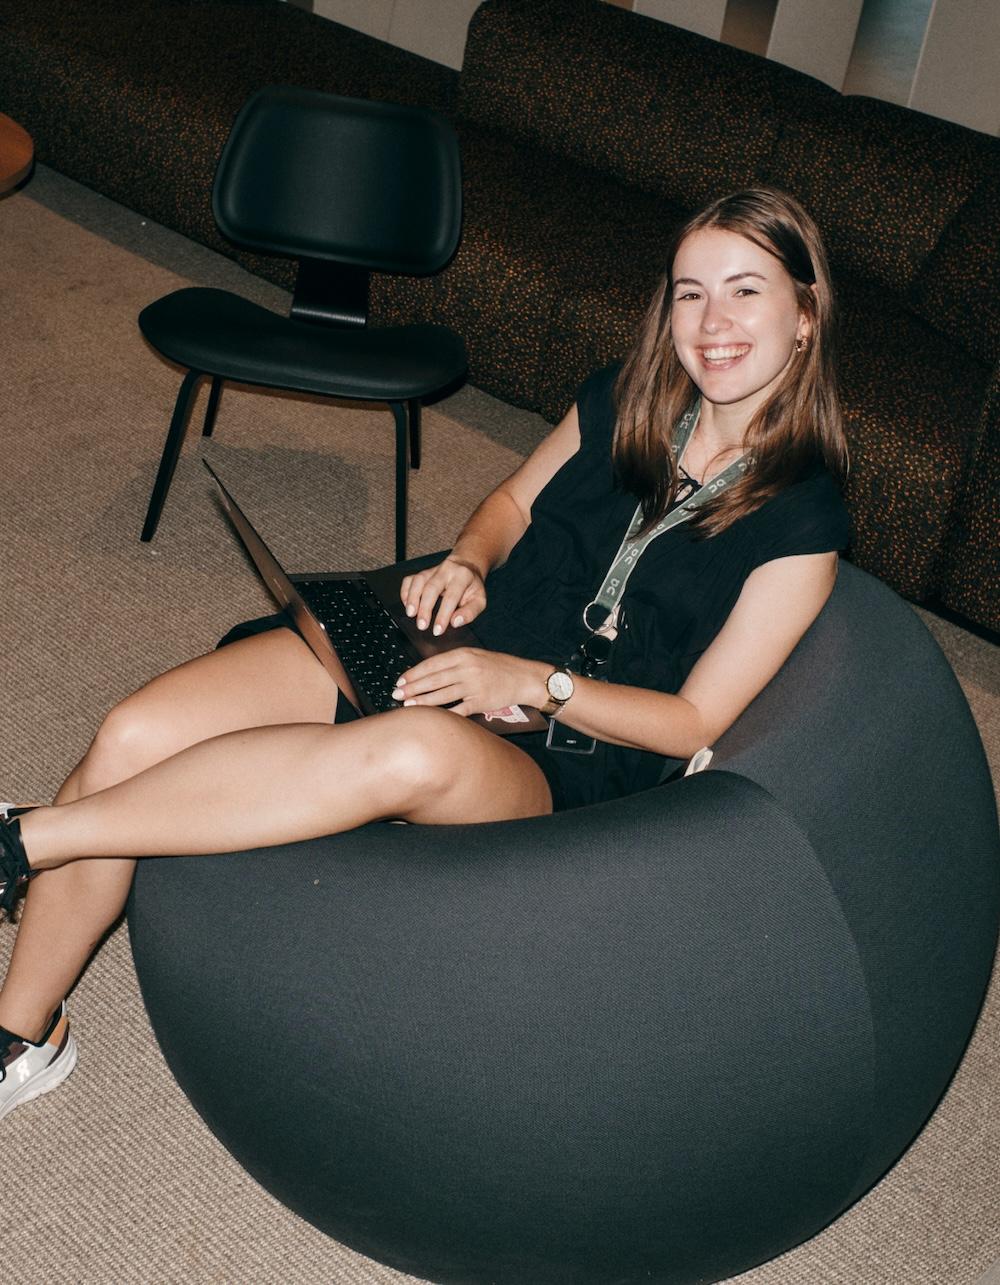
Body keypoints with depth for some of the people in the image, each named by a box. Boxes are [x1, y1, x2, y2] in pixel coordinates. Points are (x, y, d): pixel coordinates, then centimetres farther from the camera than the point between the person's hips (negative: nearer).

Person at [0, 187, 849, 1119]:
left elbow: (696, 721, -6)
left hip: (547, 765, -5)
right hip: (446, 641, 5)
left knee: (416, 750, -42)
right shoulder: (628, 396, 7)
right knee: (134, 737, -16)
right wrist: (468, 563, 0)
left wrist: (533, 682, -17)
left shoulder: (801, 522, -7)